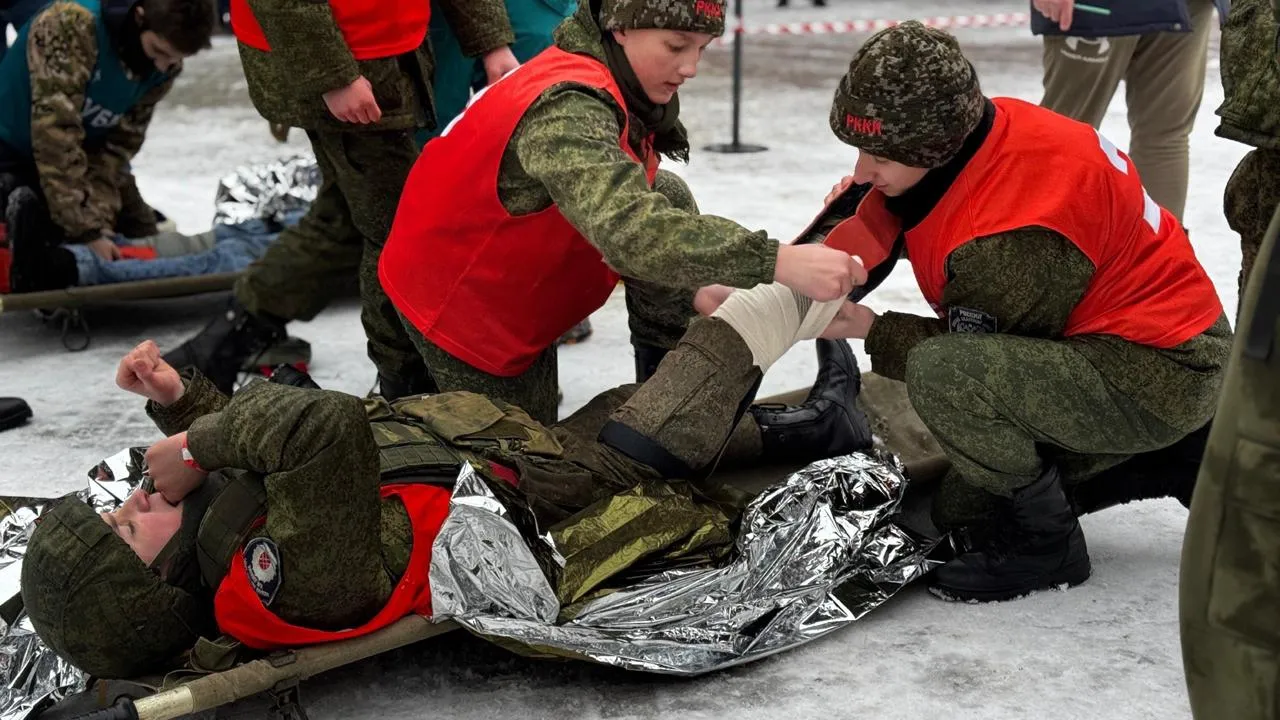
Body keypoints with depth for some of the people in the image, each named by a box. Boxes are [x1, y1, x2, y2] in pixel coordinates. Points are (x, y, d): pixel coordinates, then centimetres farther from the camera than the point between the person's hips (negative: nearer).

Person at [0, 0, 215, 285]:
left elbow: (120, 142, -14)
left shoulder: (165, 67, -14)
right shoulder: (72, 24, -34)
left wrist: (99, 220, -28)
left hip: (85, 155, 6)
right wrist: (87, 230, -41)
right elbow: (55, 131, -39)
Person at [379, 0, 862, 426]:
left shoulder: (628, 87, -7)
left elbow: (630, 206, 1)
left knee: (667, 197, -6)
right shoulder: (567, 107, -37)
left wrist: (695, 289, -10)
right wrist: (776, 262, -58)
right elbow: (628, 230, -53)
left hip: (522, 278, 8)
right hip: (459, 298, -8)